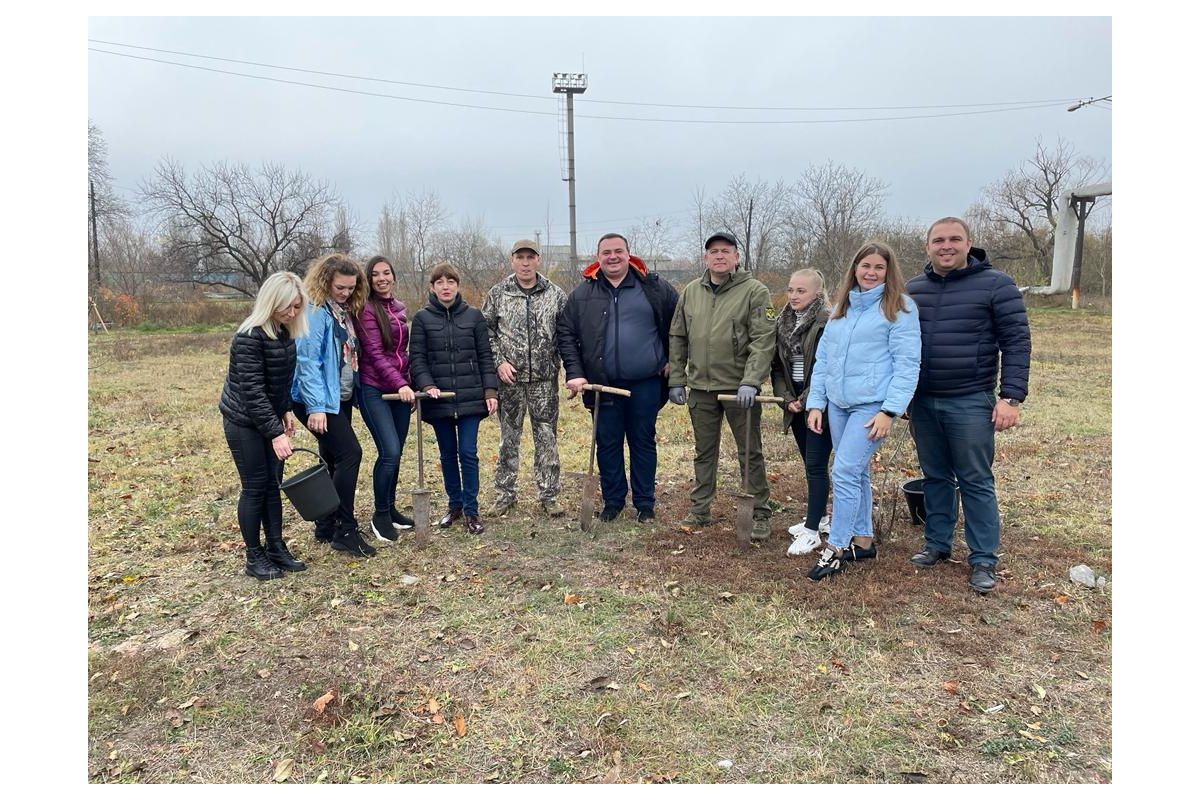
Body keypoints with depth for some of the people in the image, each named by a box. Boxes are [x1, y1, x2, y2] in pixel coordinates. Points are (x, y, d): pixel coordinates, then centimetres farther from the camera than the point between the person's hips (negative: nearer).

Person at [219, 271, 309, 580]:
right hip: (244, 421, -7)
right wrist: (276, 433, -28)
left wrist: (286, 411, 6)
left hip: (270, 417, 7)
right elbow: (252, 390, -26)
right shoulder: (250, 336, -23)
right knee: (255, 486, 0)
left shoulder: (285, 332, 1)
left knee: (273, 484, 10)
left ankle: (276, 549, 20)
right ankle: (254, 557, 13)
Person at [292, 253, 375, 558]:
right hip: (320, 400, -9)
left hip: (341, 398, 9)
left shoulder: (344, 311, 11)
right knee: (349, 454, -12)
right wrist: (315, 407, -24)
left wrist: (354, 394, 10)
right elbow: (307, 361, -20)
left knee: (334, 460, 12)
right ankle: (345, 531, -4)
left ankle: (326, 527, 23)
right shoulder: (315, 311, -15)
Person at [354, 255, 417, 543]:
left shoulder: (400, 309, 12)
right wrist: (400, 384, -23)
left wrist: (410, 383, 14)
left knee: (395, 453, 10)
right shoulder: (366, 309, -8)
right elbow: (375, 353, -15)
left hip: (401, 388, 6)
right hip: (374, 389, -6)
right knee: (390, 452, -13)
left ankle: (391, 508, 26)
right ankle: (380, 515, 5)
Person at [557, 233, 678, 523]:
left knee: (643, 442, 10)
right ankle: (613, 500, 25)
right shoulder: (582, 294, 2)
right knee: (608, 444, 9)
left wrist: (672, 361, 6)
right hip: (603, 384, 1)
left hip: (646, 383, -1)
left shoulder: (654, 288, 0)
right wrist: (575, 373, -5)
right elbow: (566, 334, 4)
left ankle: (644, 502, 23)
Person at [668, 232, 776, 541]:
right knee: (704, 452, 15)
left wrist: (750, 381, -24)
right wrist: (677, 380, 7)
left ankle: (760, 514, 18)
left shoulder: (755, 292, -6)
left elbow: (763, 341, -14)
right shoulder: (691, 292, 8)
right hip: (700, 388, 4)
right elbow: (678, 339, 12)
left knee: (750, 454, 6)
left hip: (739, 388, -4)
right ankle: (700, 510, 27)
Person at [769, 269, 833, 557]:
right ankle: (818, 517, 30)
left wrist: (806, 400, -16)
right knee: (810, 464, 16)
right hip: (796, 403, 7)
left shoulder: (827, 323, -14)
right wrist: (787, 398, -2)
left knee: (816, 465, -5)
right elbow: (777, 366, 10)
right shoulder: (783, 323, 7)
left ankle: (812, 531, 1)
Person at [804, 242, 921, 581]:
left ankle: (835, 549, 0)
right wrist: (816, 402, 8)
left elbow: (907, 364, -9)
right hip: (837, 403, 6)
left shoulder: (899, 307, -4)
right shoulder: (841, 306, 14)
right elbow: (823, 356, 14)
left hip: (872, 405, -6)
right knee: (857, 472, 14)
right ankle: (863, 540, 27)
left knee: (845, 472, -11)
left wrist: (889, 411, -16)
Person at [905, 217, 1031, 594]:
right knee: (935, 477, 14)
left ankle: (983, 560, 12)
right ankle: (937, 543, 26)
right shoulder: (913, 289, 8)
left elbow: (1016, 342, -7)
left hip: (970, 403, -4)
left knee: (976, 482, 2)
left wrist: (1011, 396, -14)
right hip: (922, 402, 4)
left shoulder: (995, 284, -4)